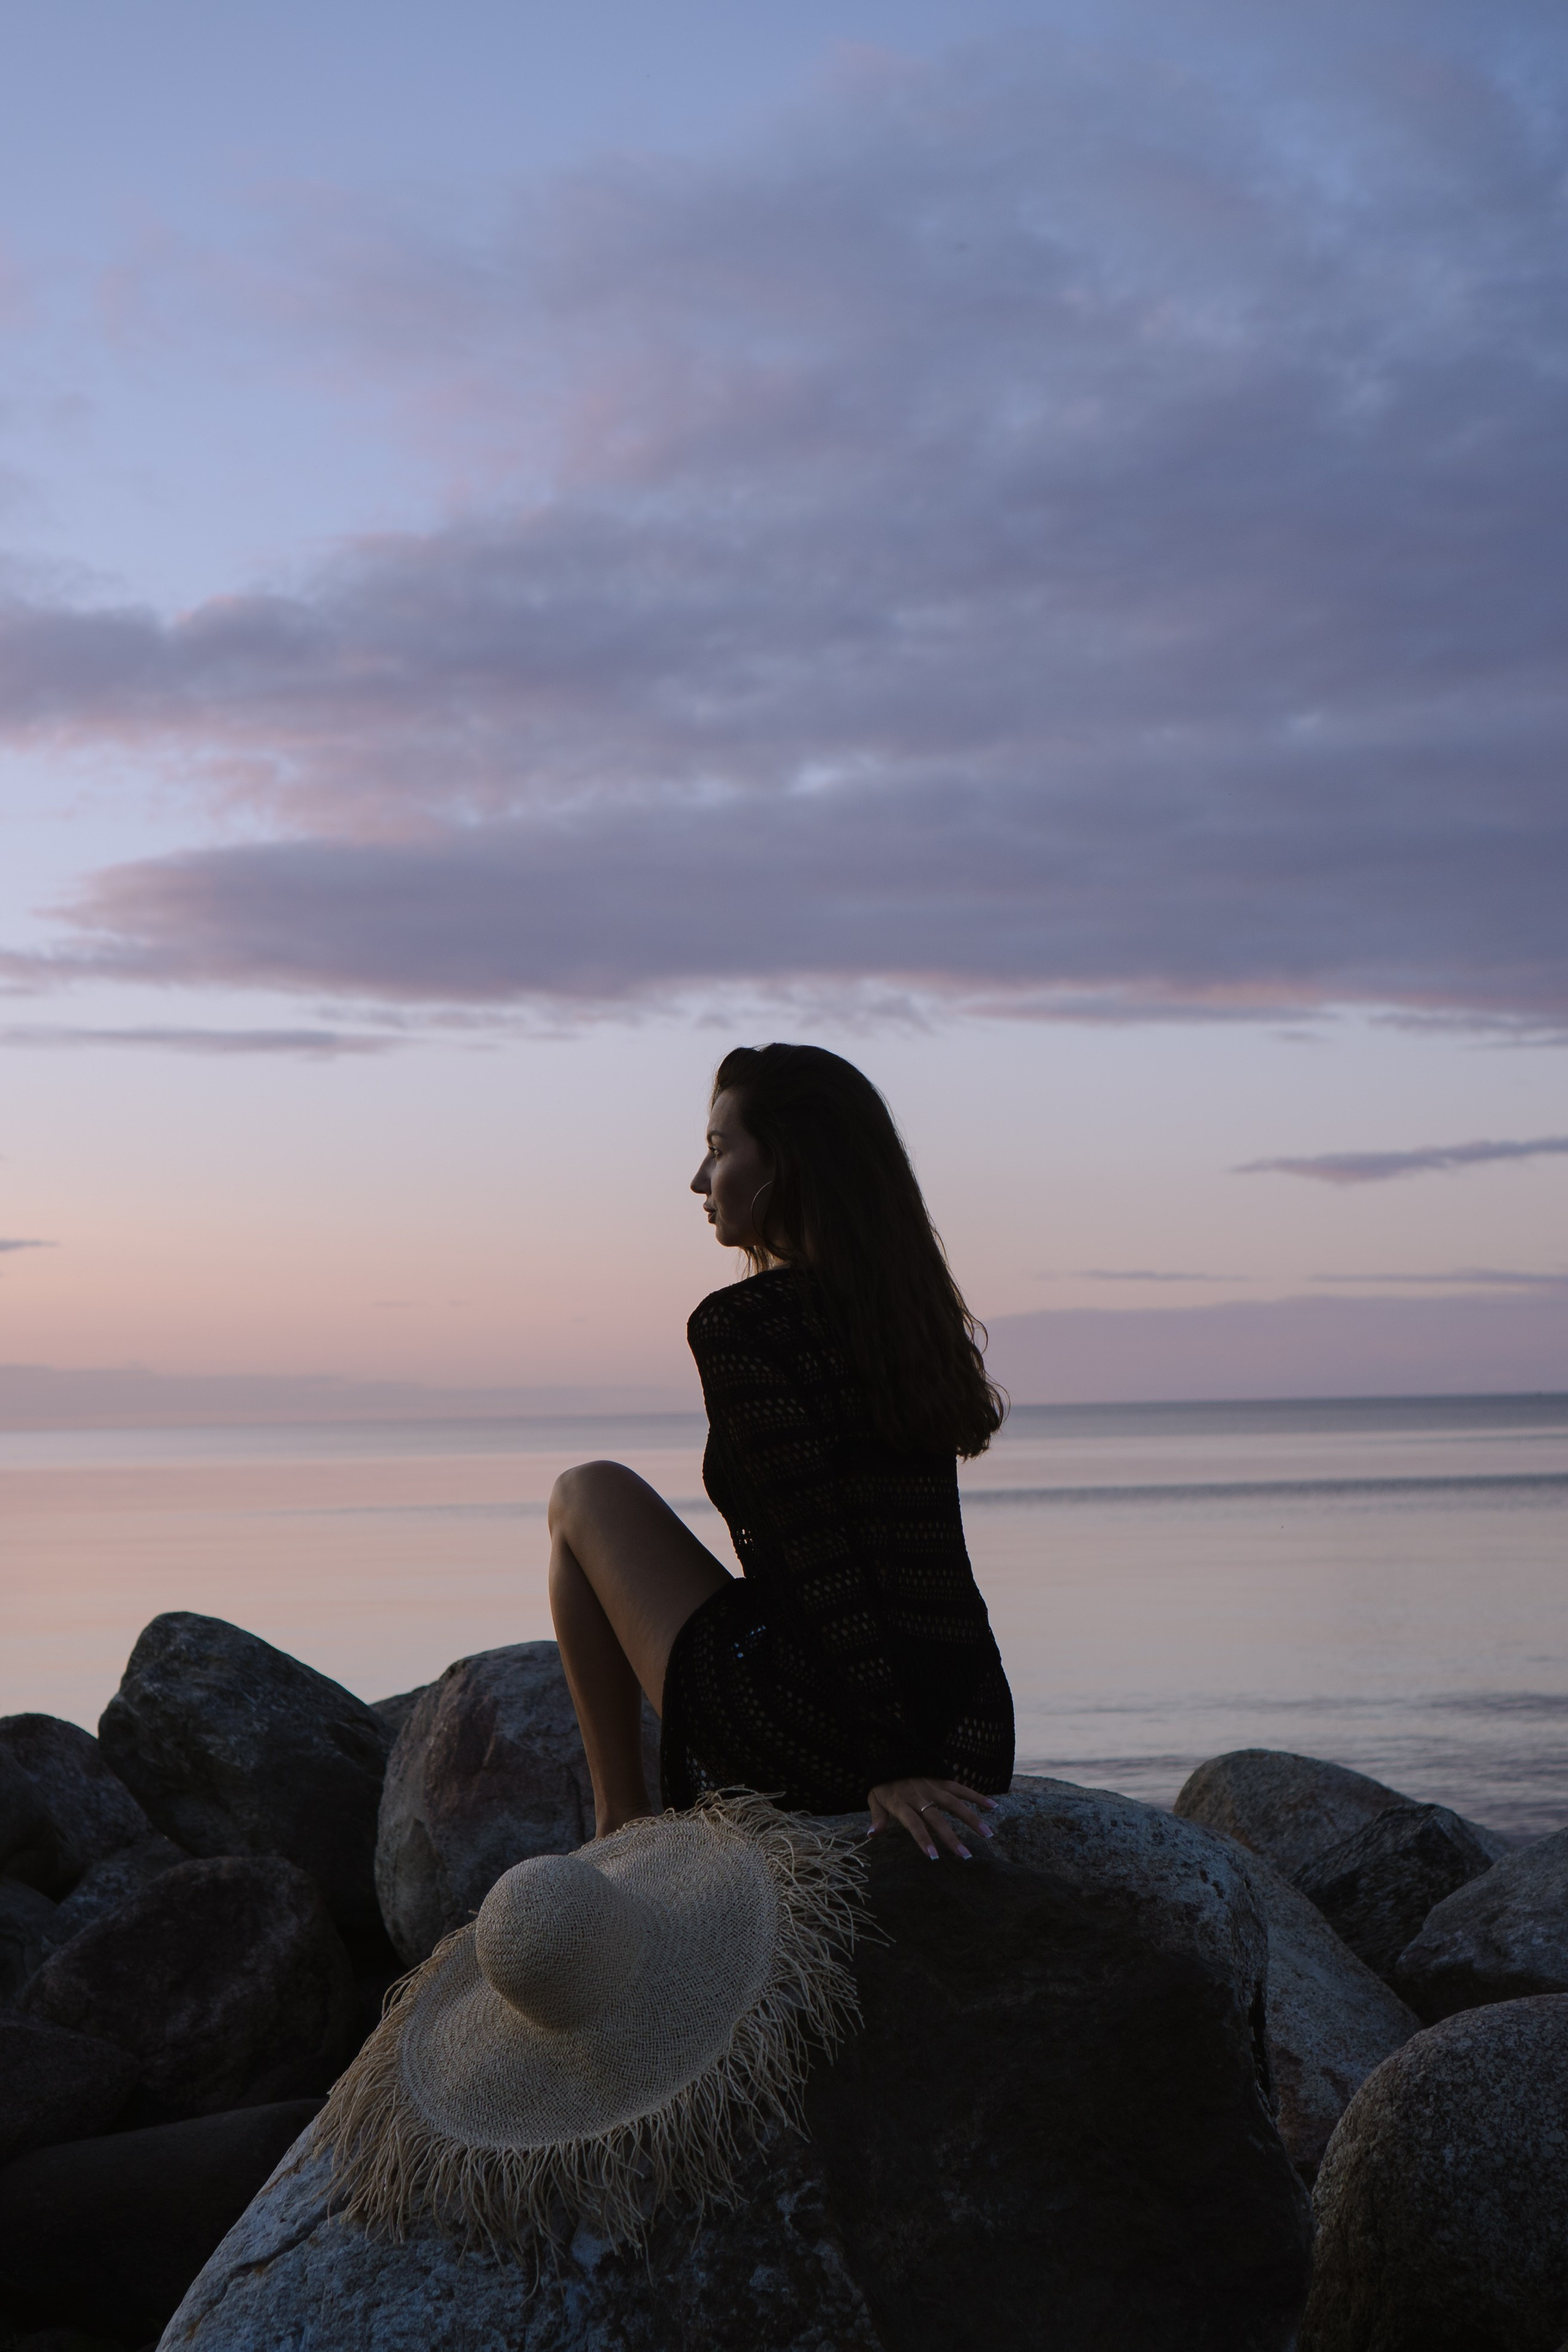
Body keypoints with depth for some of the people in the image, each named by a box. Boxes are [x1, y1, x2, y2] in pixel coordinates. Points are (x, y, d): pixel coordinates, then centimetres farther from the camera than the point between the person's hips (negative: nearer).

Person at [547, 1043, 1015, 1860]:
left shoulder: (739, 1325, -10)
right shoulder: (912, 1309, 12)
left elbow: (821, 1554, -18)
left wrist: (888, 1764, -19)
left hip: (807, 1738, -7)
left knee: (588, 1493, 14)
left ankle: (620, 1821, 18)